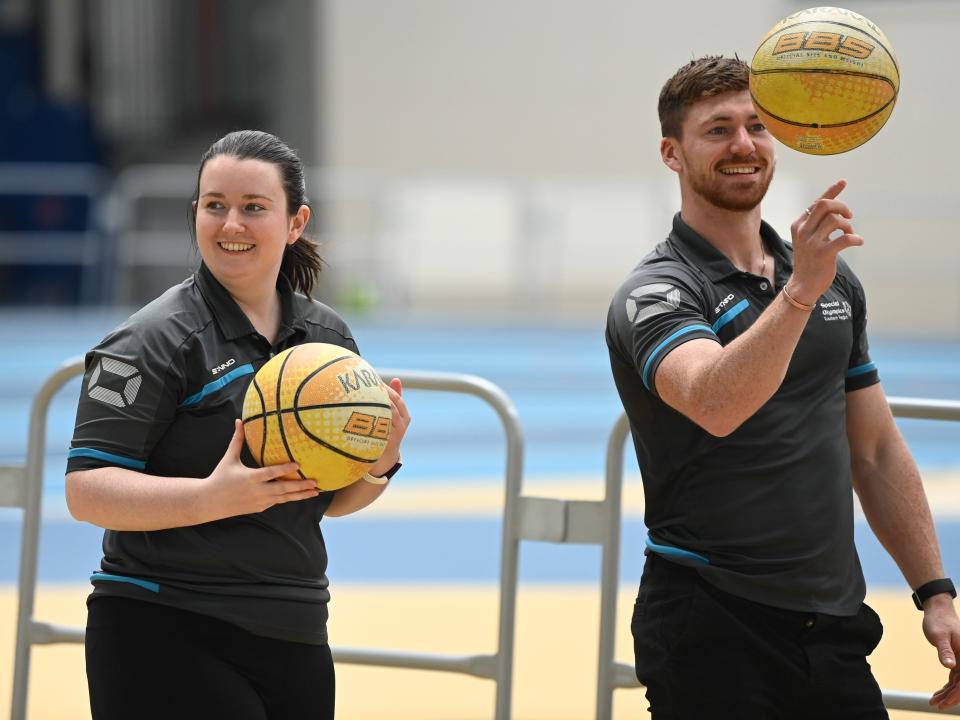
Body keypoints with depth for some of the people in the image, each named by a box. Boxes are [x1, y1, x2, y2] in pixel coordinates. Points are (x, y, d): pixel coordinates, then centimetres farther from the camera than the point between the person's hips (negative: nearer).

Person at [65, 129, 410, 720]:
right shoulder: (157, 339, -10)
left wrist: (379, 466, -4)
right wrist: (213, 498, -30)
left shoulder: (328, 334, 11)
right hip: (165, 642, -6)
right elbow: (86, 490, -17)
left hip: (294, 642, 6)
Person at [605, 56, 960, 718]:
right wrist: (799, 291, -41)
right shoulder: (655, 292, -8)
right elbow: (714, 405, -30)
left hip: (834, 629, 6)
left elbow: (876, 450, 19)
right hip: (711, 631, -6)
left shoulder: (834, 281, 13)